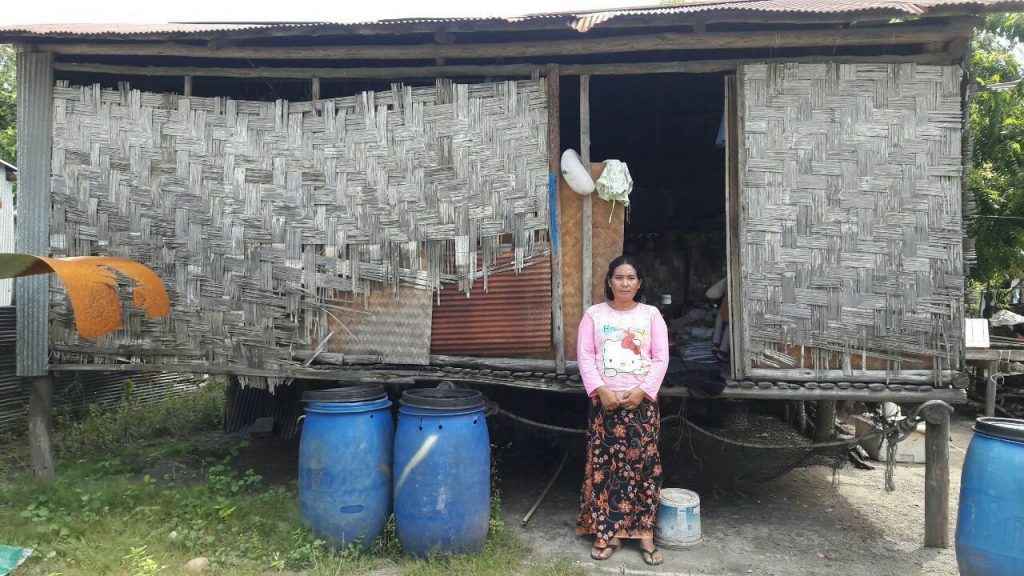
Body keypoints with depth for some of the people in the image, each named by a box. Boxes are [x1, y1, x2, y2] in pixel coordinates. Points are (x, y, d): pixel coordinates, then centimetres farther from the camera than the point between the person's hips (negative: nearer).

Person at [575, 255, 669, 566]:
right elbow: (585, 355, -2)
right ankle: (607, 533, 13)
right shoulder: (594, 314, 3)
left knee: (643, 464, 1)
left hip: (642, 401, 0)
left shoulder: (651, 315, 4)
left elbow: (660, 358, 0)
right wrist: (600, 390, -13)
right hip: (604, 401, 0)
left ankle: (644, 534, 12)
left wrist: (643, 391, -11)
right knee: (603, 465, 2)